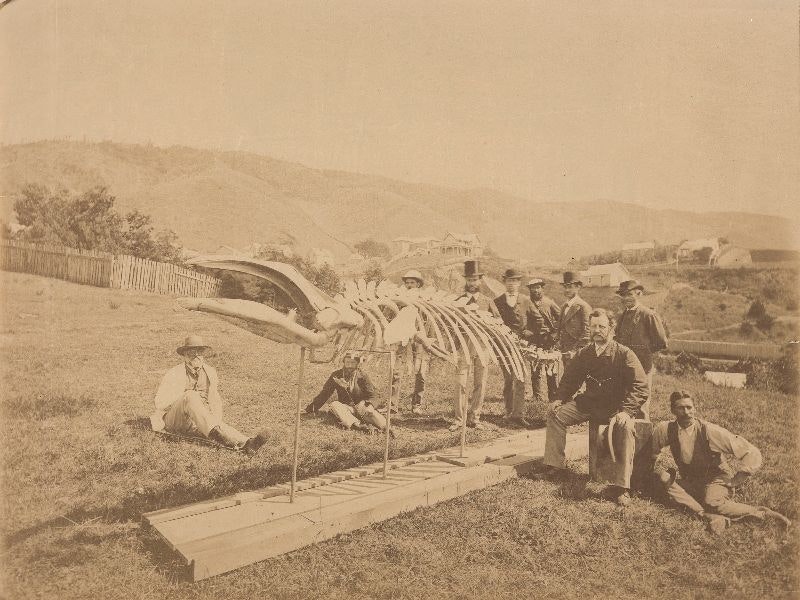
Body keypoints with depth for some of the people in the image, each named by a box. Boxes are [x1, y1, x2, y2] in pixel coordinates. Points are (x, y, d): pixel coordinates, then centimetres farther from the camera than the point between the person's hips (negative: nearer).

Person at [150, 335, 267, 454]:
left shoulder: (209, 372, 9)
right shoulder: (174, 374, -5)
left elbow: (215, 401, 16)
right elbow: (159, 403, -9)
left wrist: (215, 420, -3)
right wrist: (186, 396, -17)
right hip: (173, 421, -4)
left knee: (216, 423, -30)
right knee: (191, 396, -33)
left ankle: (245, 443, -55)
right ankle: (214, 432, -51)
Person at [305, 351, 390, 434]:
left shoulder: (363, 376, 0)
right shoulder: (336, 375, 2)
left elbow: (370, 395, 6)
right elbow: (325, 392, 7)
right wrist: (313, 408, 2)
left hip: (361, 407, -1)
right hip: (345, 407, 2)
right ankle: (359, 425, -47)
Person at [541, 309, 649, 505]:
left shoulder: (624, 354, -13)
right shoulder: (583, 354, 3)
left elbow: (640, 386, -17)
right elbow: (570, 379, 16)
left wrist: (626, 411, -29)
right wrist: (559, 399, -1)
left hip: (617, 406, -5)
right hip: (589, 402, 5)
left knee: (625, 427, -35)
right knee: (555, 414, -7)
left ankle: (623, 486, -30)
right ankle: (554, 464, 3)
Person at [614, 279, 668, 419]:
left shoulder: (648, 315, -8)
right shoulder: (623, 316, 15)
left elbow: (661, 343, -8)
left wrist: (645, 353, -4)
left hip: (642, 367, -7)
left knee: (641, 408, -1)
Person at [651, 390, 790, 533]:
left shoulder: (708, 430, -23)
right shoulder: (665, 430, -13)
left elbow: (752, 454, -21)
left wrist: (734, 482, -17)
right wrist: (658, 469, -2)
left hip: (716, 478, -4)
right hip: (691, 481, 4)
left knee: (713, 502, -35)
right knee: (666, 480, -25)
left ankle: (761, 512, -13)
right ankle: (711, 516, -33)